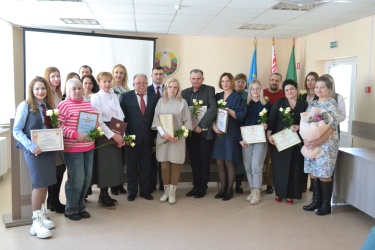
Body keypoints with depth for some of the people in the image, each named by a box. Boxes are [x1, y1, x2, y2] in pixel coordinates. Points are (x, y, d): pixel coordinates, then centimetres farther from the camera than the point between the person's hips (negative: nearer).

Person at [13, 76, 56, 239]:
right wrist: (31, 146, -21)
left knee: (45, 183, 9)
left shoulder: (49, 106, 10)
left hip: (49, 149, 5)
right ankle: (36, 222, 4)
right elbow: (16, 131, -10)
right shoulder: (25, 106, -7)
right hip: (33, 150, -5)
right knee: (39, 184, -7)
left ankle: (42, 215, 25)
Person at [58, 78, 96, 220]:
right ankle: (71, 209, 15)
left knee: (87, 178, 11)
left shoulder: (87, 104, 12)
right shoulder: (64, 105, -9)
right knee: (77, 179, -3)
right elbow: (58, 126, -16)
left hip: (89, 147, 7)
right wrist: (76, 135, -23)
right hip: (73, 148, -7)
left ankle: (80, 206, 27)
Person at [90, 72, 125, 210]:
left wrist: (121, 135, -6)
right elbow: (98, 120, -14)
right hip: (103, 135, -6)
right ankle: (103, 197, 13)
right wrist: (112, 135, -18)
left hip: (116, 135, 6)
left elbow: (121, 117, 7)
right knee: (104, 165, 0)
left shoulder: (115, 97, 11)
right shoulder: (95, 97, -6)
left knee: (113, 165, 9)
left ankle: (105, 194, 22)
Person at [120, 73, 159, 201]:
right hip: (132, 137, -1)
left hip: (148, 138, 2)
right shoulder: (125, 96, -2)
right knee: (131, 166, 10)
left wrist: (155, 135, 1)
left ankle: (145, 191, 23)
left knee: (146, 166, 11)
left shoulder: (154, 97, 4)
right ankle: (132, 191, 23)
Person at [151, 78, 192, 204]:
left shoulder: (183, 102, 1)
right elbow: (156, 118, -1)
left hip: (177, 138, -1)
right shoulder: (161, 101, 4)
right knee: (164, 166, 4)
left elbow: (187, 121, 0)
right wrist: (163, 134, -14)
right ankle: (166, 191, 18)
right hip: (163, 137, 1)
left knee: (175, 166, 4)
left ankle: (172, 192, 13)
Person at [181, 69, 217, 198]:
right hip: (190, 132, 4)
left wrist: (200, 125, -20)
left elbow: (213, 109, -16)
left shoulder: (209, 90, -4)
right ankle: (196, 186, 23)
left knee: (204, 161, 5)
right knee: (194, 161, 11)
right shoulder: (185, 92, 9)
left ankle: (202, 188, 17)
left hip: (204, 132, -4)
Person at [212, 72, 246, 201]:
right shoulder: (217, 96, 12)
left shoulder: (237, 97, -1)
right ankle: (223, 188, 18)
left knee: (228, 162, -1)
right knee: (219, 162, 6)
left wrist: (228, 110, -20)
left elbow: (241, 115, -9)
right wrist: (213, 125, -10)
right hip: (218, 133, 5)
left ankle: (230, 189, 11)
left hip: (230, 133, -4)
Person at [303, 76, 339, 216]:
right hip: (311, 144, 6)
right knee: (313, 172, 9)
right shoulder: (312, 103, 10)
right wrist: (305, 139, -7)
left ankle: (326, 205, 12)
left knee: (324, 174, -1)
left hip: (326, 144, -6)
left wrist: (317, 142, -23)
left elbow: (332, 127, -16)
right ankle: (316, 201, 23)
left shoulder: (331, 104, -9)